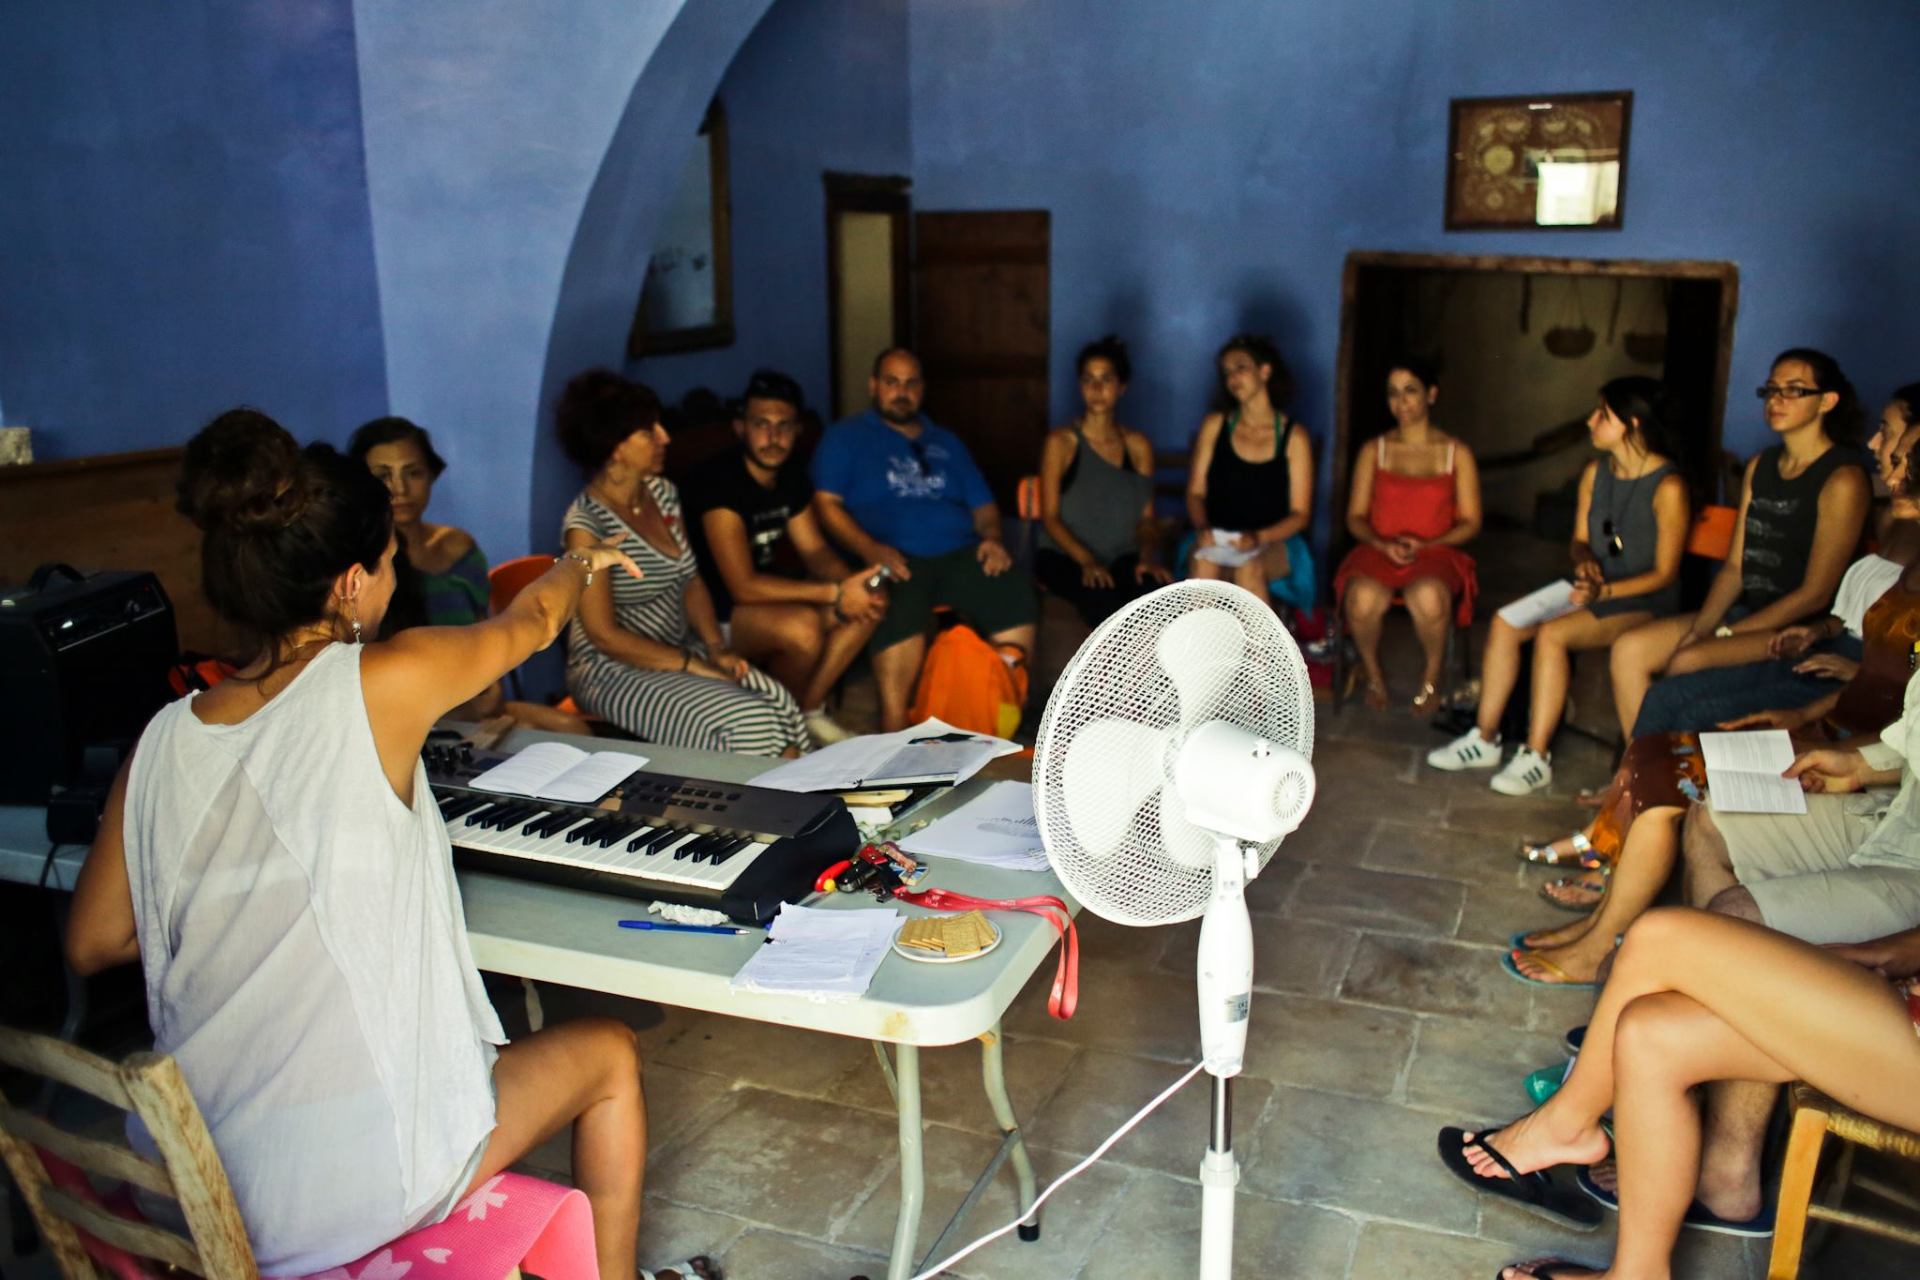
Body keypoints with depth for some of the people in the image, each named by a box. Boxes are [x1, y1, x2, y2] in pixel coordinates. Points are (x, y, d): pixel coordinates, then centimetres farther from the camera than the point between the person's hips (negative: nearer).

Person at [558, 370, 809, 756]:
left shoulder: (663, 493, 5)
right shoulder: (587, 523, -17)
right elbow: (604, 635, -17)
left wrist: (716, 649, -4)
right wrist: (698, 667, -18)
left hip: (681, 650, 7)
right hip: (615, 671, -7)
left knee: (784, 706, -18)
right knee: (751, 723, -26)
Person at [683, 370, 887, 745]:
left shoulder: (792, 475, 1)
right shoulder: (717, 480, -25)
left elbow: (815, 550, 5)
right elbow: (743, 586, -29)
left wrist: (851, 584, -18)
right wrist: (836, 593, -29)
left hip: (767, 595, 8)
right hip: (712, 615, -8)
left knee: (867, 603, -5)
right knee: (802, 625, -34)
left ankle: (809, 711, 3)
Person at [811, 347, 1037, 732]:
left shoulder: (945, 442, 28)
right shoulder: (846, 437, 15)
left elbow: (983, 504, 25)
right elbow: (826, 503, 2)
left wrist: (992, 539, 1)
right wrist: (870, 549, -15)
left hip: (962, 555, 4)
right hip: (895, 560, -4)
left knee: (1015, 591, -26)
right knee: (900, 611, -38)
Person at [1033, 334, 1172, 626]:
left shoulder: (1138, 446, 10)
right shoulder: (1061, 442, -1)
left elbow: (1147, 517, 9)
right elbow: (1050, 517, -6)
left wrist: (1148, 555, -13)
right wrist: (1087, 561, -21)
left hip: (1121, 557, 3)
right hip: (1063, 556, -3)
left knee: (1156, 591, -32)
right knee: (1103, 601, -37)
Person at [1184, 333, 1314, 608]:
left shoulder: (1294, 436, 0)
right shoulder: (1214, 426, 7)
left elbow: (1300, 514, -1)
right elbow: (1196, 492, 7)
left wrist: (1259, 537, -20)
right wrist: (1201, 528, -15)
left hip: (1275, 543, -1)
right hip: (1218, 541, 1)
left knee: (1249, 568, -36)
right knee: (1203, 563, -34)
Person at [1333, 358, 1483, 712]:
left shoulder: (1457, 453, 10)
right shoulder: (1373, 450, 13)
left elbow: (1470, 522, 6)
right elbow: (1355, 516, 9)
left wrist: (1425, 546, -11)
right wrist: (1384, 545, -11)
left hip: (1436, 552, -1)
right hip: (1378, 549, 1)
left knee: (1429, 599, -38)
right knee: (1363, 599, -36)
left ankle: (1432, 676, -7)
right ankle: (1374, 675, -5)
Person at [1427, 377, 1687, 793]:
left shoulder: (1668, 487, -16)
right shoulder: (1595, 472, 6)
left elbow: (1665, 573, -13)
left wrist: (1604, 591, -23)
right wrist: (1585, 562, -10)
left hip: (1644, 603, -7)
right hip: (1595, 591, 7)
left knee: (1552, 634, -31)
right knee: (1505, 622, -15)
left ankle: (1536, 759, -24)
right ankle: (1485, 739, -8)